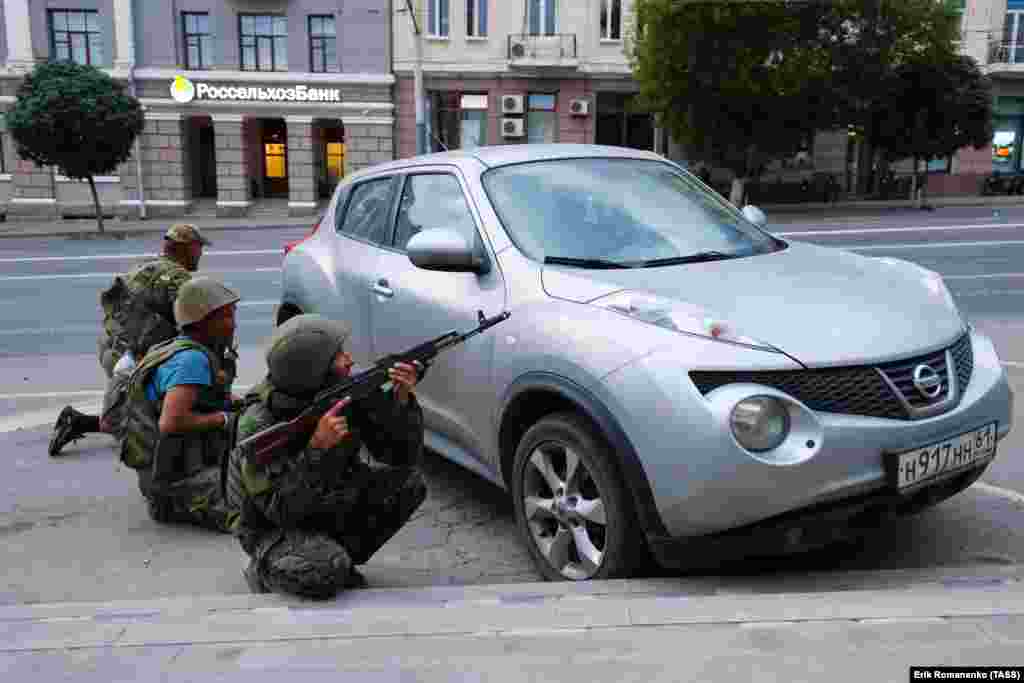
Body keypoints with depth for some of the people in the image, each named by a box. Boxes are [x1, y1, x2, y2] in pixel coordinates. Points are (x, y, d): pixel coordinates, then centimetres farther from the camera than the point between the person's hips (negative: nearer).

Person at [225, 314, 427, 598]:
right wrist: (317, 447, -40)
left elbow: (404, 455, -12)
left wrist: (402, 399, -29)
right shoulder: (259, 424, -27)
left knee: (408, 481, -12)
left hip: (332, 509, 6)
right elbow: (280, 510, -29)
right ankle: (265, 568, 1)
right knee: (325, 573, -33)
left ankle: (340, 555, 4)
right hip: (276, 528, -5)